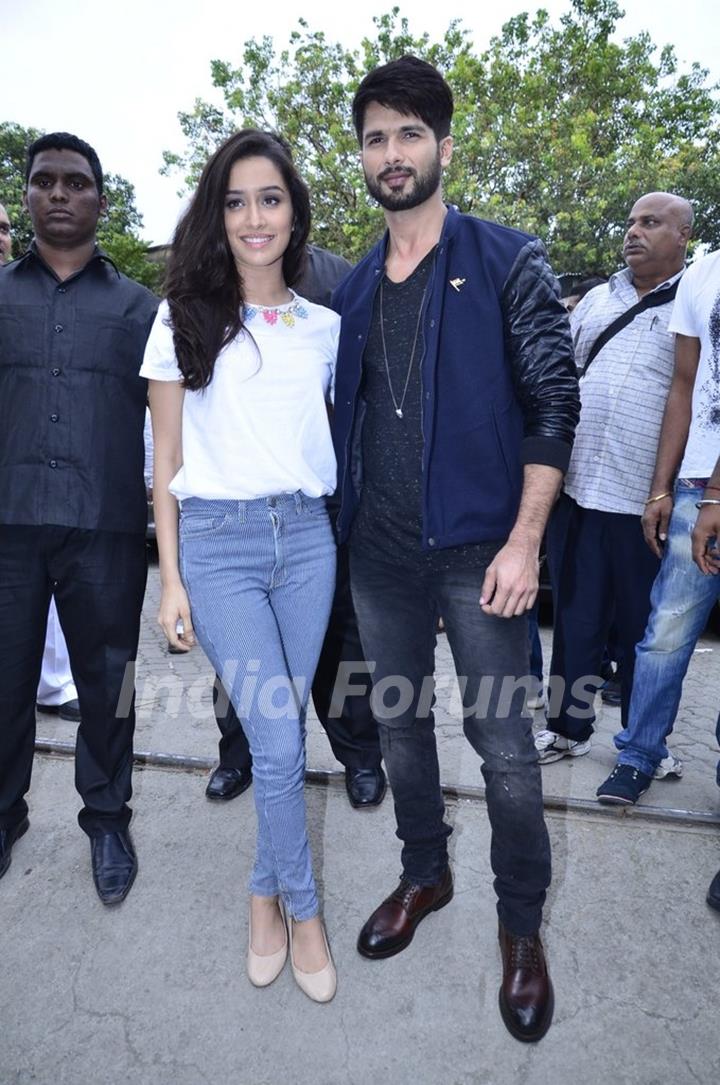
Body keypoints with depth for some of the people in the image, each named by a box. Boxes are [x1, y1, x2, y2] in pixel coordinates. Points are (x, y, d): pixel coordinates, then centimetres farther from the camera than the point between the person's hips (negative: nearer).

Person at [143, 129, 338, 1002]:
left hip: (306, 537, 3)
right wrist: (171, 580, -3)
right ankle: (302, 906, 20)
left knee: (283, 728, 10)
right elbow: (166, 461, 1)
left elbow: (332, 441, 13)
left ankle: (266, 891, 34)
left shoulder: (324, 328, 9)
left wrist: (349, 542, 5)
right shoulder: (185, 318, 2)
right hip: (218, 543, -3)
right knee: (278, 740, -7)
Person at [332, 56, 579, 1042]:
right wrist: (342, 529, 10)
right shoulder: (354, 289, 13)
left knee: (502, 744, 2)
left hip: (476, 550, -5)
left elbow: (554, 406, -7)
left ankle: (522, 926, 25)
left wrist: (523, 543, -14)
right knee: (399, 722, 16)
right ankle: (425, 875, 39)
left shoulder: (508, 263, -1)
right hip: (379, 554, 5)